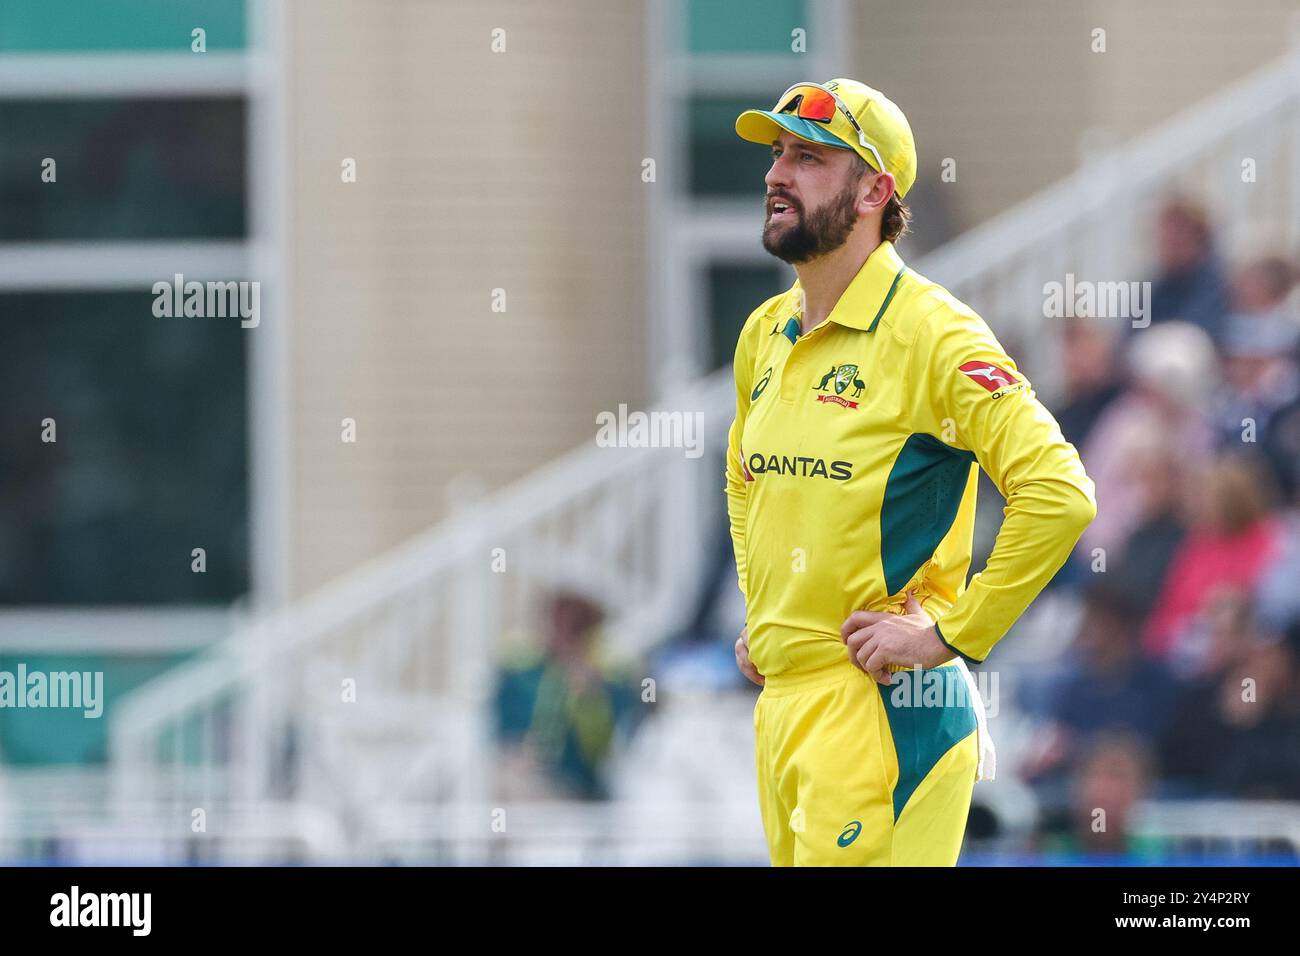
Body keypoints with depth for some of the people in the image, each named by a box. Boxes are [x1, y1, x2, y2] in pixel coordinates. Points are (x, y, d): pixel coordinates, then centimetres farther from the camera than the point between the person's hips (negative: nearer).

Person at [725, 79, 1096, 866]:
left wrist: (951, 633, -17)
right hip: (779, 703, 8)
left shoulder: (929, 334, -12)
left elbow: (1060, 493, -21)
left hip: (883, 706, -8)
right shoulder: (766, 335, 13)